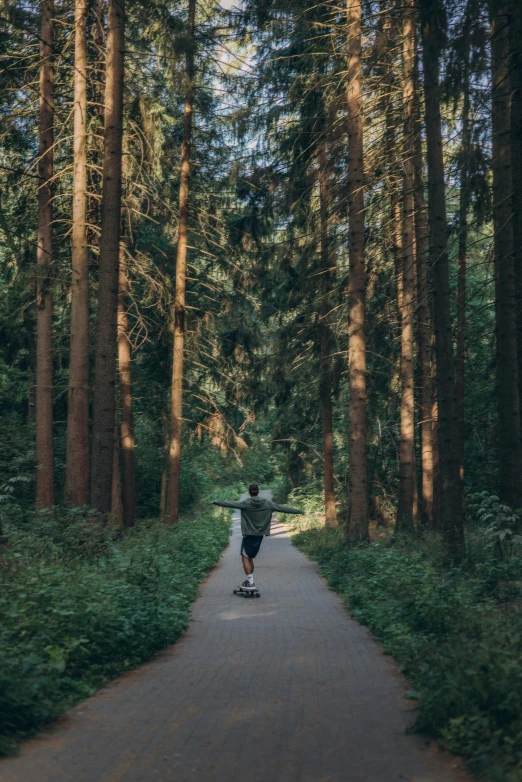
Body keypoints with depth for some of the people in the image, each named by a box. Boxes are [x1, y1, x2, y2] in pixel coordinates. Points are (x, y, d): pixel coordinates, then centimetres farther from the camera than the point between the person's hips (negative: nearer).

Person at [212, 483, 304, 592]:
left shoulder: (245, 503, -9)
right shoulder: (267, 503, 0)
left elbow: (231, 504, -11)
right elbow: (282, 508, 3)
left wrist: (216, 502, -2)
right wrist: (299, 511, 10)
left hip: (248, 535, -5)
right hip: (260, 535, 5)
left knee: (245, 557, -2)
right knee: (250, 558, 16)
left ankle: (250, 582, -12)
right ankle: (249, 581, 20)